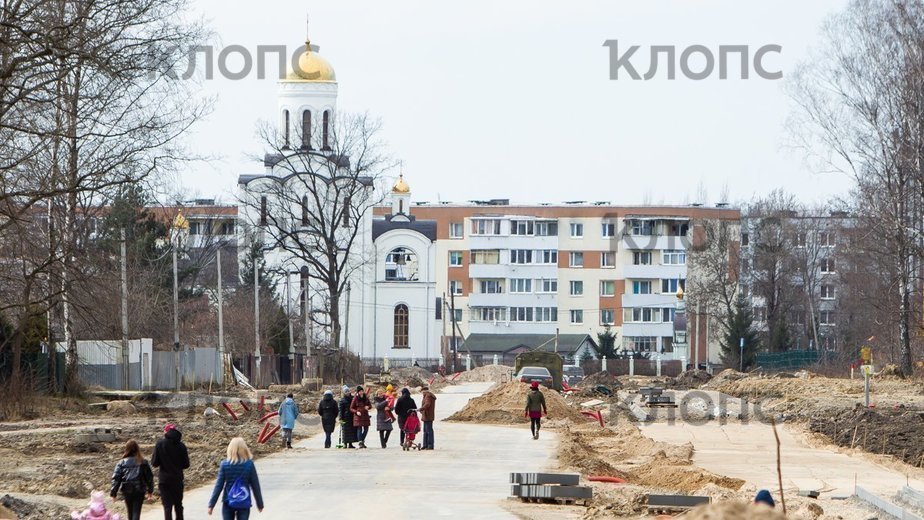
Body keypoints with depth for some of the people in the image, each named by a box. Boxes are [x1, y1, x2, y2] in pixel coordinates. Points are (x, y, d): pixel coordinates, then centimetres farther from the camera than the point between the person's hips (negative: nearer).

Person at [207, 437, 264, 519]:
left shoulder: (224, 464, -7)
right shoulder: (249, 464, -8)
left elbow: (219, 486, -6)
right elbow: (255, 485, -1)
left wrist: (211, 504, -1)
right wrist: (260, 504, 10)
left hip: (228, 502, 1)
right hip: (244, 503, 0)